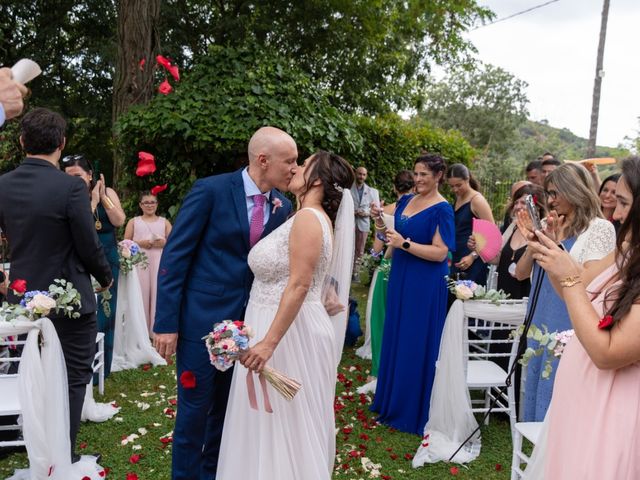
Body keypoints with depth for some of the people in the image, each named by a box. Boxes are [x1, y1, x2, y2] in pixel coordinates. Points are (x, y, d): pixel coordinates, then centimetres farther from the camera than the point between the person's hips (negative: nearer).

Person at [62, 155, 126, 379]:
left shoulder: (108, 193, 0)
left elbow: (119, 221, -10)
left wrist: (103, 197, -15)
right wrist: (93, 201, -16)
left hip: (107, 262, 1)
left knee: (104, 313, 7)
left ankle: (101, 367, 19)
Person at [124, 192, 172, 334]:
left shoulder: (164, 222, 15)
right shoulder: (133, 222, 14)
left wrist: (164, 243, -9)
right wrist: (140, 243, -8)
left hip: (159, 262, 0)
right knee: (141, 293, -3)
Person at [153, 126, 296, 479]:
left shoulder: (282, 206, 3)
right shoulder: (210, 190, -13)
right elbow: (174, 256, -12)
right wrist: (166, 322, -14)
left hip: (248, 323, 5)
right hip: (202, 319, -5)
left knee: (229, 408, 19)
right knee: (195, 408, 7)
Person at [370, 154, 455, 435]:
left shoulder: (442, 209, -13)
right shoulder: (405, 201, 8)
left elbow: (440, 253, -19)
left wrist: (404, 243, -23)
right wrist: (385, 231, -3)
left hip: (425, 285, -7)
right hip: (400, 278, 8)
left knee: (416, 345, 2)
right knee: (395, 338, 16)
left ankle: (412, 411, 19)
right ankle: (391, 400, 32)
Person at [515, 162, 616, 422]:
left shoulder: (600, 227, -7)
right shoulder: (551, 226, 10)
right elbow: (521, 273, 7)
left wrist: (556, 243, -16)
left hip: (567, 328, -7)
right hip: (539, 322, 7)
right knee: (537, 388, 16)